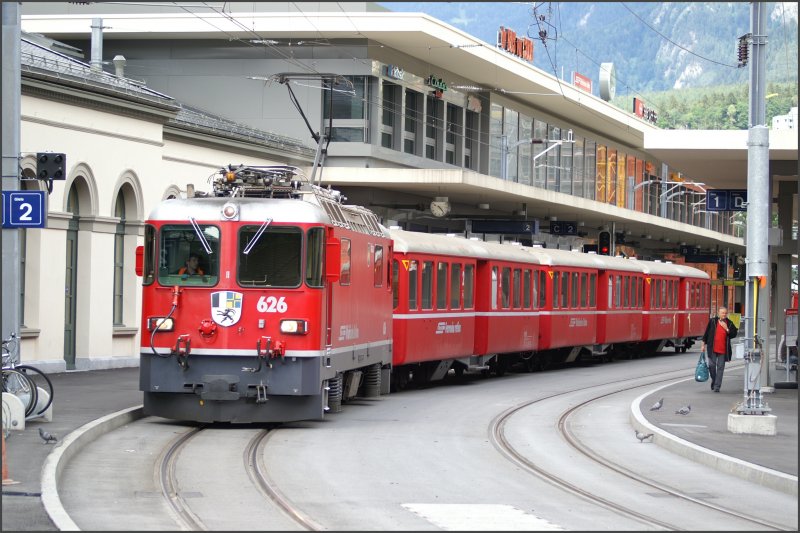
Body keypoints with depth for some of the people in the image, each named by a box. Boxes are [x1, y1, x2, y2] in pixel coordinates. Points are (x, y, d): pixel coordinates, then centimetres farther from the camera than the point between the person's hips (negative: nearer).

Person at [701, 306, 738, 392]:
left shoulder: (729, 324, 3)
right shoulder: (713, 321, 2)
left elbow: (733, 334, 1)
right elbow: (706, 333, 7)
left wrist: (727, 329, -15)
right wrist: (704, 344, 7)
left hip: (723, 349, 0)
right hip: (712, 348, 0)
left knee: (720, 367, 0)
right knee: (711, 365, -3)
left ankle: (717, 386, 3)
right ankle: (713, 380, 23)